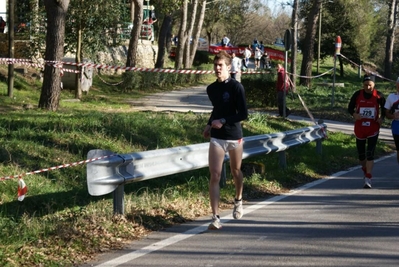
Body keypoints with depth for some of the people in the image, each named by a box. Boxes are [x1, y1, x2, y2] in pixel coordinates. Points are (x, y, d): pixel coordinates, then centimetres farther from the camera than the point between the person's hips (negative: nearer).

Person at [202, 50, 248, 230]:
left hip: (234, 137, -3)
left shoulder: (236, 87, -11)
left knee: (235, 171, 16)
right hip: (216, 138, 3)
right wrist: (209, 124, 11)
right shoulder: (211, 89, 5)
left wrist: (223, 121, -19)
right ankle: (215, 218, -10)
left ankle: (238, 201, 46)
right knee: (214, 176, -8)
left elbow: (243, 114, -14)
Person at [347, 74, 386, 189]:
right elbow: (350, 107, 4)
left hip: (373, 129, -2)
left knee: (370, 154, -12)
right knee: (361, 154, 12)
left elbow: (384, 108, 9)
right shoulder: (357, 95, -5)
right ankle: (365, 171, 40)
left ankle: (368, 179, -12)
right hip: (359, 128, 2)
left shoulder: (379, 96, -6)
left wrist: (381, 118, -8)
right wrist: (354, 114, -17)